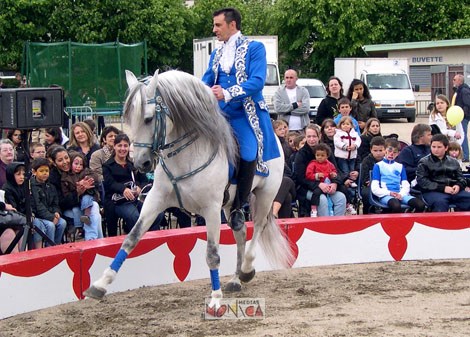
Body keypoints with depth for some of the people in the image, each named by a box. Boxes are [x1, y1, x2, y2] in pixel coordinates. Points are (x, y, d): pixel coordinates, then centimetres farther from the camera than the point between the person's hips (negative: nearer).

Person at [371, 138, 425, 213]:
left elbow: (406, 185, 15)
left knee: (421, 205, -25)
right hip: (385, 195, -4)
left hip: (400, 195, 4)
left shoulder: (400, 166, 23)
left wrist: (401, 194, -6)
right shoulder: (378, 166, 10)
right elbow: (374, 188, 2)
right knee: (396, 206, -41)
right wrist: (389, 193, -11)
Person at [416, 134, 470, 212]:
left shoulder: (453, 162, 21)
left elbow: (461, 179, 22)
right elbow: (422, 182, -5)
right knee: (440, 202, -38)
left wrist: (459, 186, -5)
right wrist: (443, 188, -15)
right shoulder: (424, 163, 7)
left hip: (453, 191, 4)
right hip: (433, 192, -4)